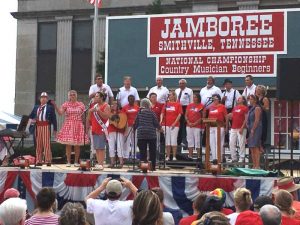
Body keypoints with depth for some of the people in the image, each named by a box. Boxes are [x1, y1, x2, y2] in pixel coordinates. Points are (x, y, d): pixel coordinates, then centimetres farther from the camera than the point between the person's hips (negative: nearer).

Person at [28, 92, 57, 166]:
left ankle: (48, 161, -2)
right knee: (38, 144, 6)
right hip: (38, 126, 4)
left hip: (46, 126, -4)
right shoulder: (36, 107, 17)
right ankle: (39, 161, 12)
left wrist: (55, 129, -3)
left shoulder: (50, 107, 4)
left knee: (46, 144, -6)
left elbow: (54, 119, 1)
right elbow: (31, 116, 16)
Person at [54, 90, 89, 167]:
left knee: (77, 145, 2)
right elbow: (60, 112, -11)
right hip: (68, 126, -1)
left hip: (78, 126, 1)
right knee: (68, 144, -2)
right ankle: (68, 162, 5)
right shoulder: (66, 104, 4)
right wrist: (55, 105, -24)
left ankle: (76, 162, 11)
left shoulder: (80, 104, 7)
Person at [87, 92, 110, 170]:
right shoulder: (94, 106, 18)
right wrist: (90, 111, 5)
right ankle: (98, 163, 11)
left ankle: (101, 164, -9)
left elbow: (106, 116, -17)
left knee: (101, 148, -9)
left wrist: (98, 110, -21)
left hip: (102, 129, -7)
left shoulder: (106, 106, -2)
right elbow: (89, 118, 22)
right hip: (94, 130, 7)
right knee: (96, 148, 7)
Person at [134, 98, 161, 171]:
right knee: (152, 151, 8)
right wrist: (159, 128, 17)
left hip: (141, 134, 2)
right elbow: (156, 123, -3)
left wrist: (134, 129, 25)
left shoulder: (139, 113, 1)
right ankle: (152, 167, 10)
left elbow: (136, 123, 5)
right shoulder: (151, 113, -5)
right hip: (151, 134, -2)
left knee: (142, 151, 5)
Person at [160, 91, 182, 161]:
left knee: (174, 140, -4)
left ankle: (174, 157, 1)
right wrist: (161, 121, -8)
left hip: (174, 125, -3)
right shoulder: (166, 104, 11)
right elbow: (162, 113, 8)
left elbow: (179, 115, -4)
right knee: (167, 141, 6)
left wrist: (174, 123, -12)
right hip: (166, 125, 3)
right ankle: (168, 156, 11)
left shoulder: (178, 104, 1)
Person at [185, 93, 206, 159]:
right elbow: (186, 115, 11)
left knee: (197, 141, -5)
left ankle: (198, 156, 0)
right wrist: (188, 122, -5)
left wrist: (195, 123, -14)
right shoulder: (189, 105, 12)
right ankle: (190, 156, 11)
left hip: (198, 126, -5)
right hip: (189, 126, 5)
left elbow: (203, 117, -9)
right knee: (190, 141, 7)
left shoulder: (201, 106, -3)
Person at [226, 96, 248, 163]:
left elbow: (246, 119, -8)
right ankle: (234, 158, 13)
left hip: (241, 129, -7)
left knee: (241, 144, -5)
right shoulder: (235, 108, 17)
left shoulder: (245, 108, -2)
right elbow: (231, 116, 26)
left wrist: (242, 128, -15)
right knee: (231, 143, 5)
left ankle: (241, 158, 1)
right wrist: (229, 116, 3)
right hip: (233, 128, 7)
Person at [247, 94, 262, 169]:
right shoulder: (251, 108, 19)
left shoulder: (257, 108, -8)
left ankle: (257, 166, -11)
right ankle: (254, 165, 13)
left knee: (256, 148, -11)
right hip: (251, 130, 10)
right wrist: (249, 130, 13)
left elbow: (257, 120, -16)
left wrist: (252, 130, -17)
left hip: (256, 129, -10)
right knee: (252, 149, 9)